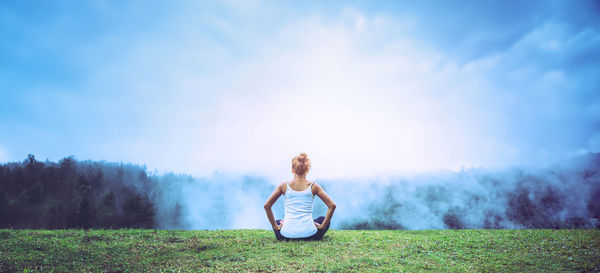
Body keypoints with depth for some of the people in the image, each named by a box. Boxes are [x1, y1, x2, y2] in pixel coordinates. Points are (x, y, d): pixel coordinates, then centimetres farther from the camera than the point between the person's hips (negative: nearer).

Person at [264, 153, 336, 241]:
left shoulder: (284, 185, 1)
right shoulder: (313, 186, 0)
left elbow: (267, 205, 0)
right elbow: (332, 205, -3)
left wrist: (276, 226, 7)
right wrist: (322, 226, 4)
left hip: (286, 236, 1)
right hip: (309, 235, -1)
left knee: (277, 222, 36)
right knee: (323, 219, 31)